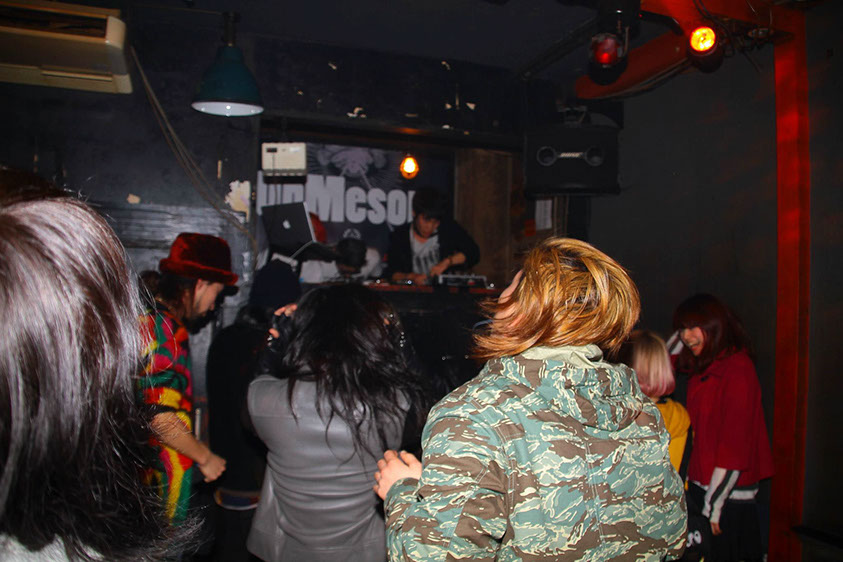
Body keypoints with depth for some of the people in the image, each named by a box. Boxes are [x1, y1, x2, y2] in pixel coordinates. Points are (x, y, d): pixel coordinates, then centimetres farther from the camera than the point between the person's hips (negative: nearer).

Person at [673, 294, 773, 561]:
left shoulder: (737, 370, -17)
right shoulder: (702, 370, 10)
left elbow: (736, 445, -19)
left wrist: (714, 506, -17)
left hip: (729, 495, -8)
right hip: (700, 486, 8)